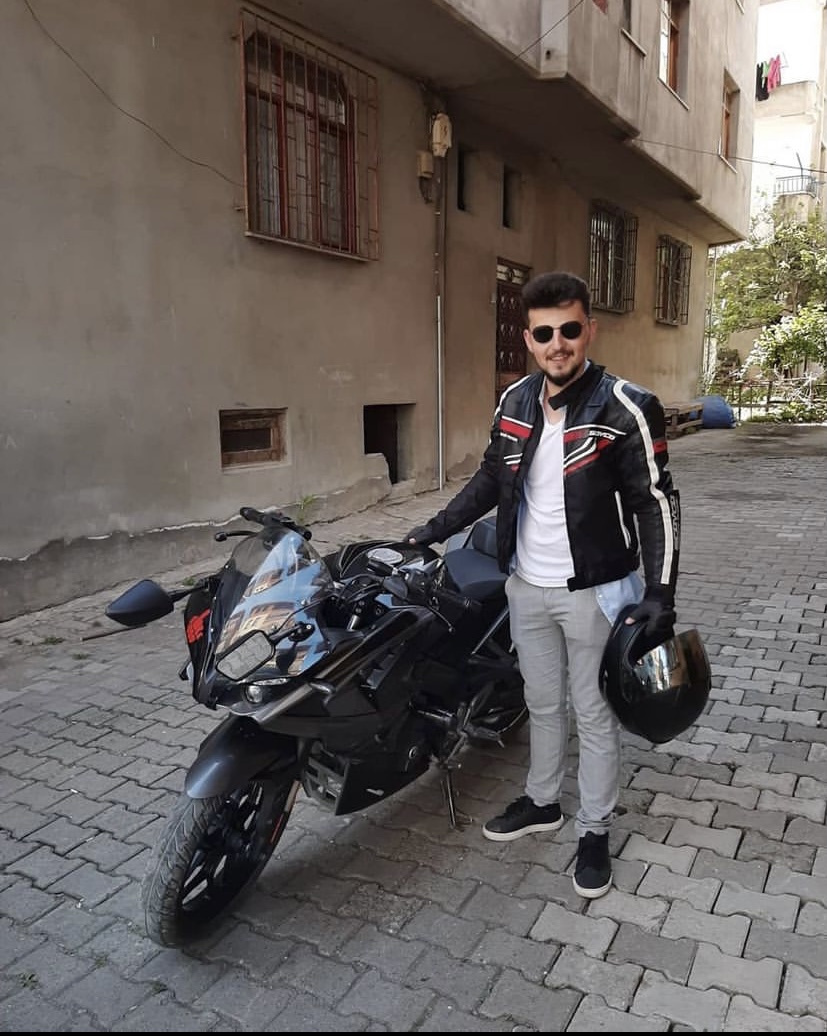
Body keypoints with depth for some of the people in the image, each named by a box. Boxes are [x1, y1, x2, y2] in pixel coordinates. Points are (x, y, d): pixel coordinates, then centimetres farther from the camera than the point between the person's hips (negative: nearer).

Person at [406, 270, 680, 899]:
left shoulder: (626, 409, -15)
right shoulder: (514, 402, 2)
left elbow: (657, 504, -13)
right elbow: (491, 477, 14)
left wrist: (660, 592, -20)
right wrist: (435, 530, 10)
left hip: (594, 591, -5)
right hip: (527, 588, 5)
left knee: (593, 714, 10)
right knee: (543, 705, 20)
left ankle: (595, 830, 28)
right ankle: (541, 802, 40)